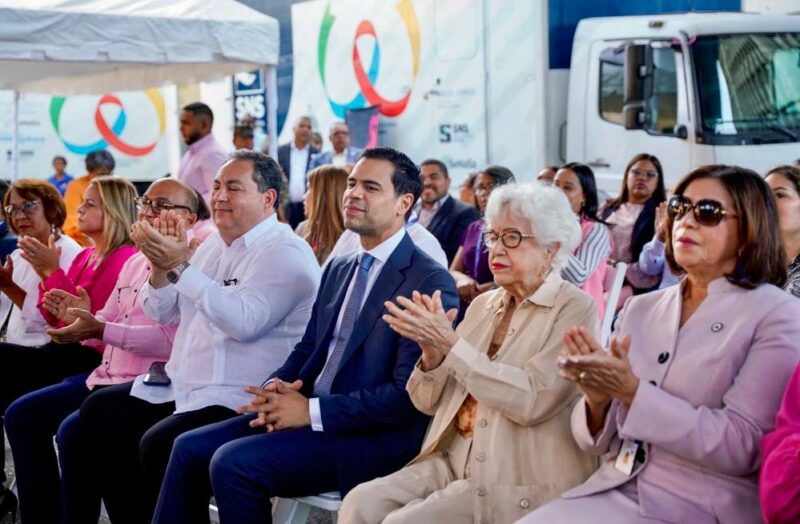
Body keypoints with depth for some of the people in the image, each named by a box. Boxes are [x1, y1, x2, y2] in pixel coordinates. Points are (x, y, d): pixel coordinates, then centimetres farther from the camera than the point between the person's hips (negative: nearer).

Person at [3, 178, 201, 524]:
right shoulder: (135, 262, 18)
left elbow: (172, 339, -25)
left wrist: (100, 330, -29)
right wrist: (83, 318, -3)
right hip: (108, 376, 10)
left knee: (72, 430, -28)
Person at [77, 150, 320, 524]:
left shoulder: (285, 254, -11)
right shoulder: (213, 245, 15)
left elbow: (244, 321, -27)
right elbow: (162, 314, 16)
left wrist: (180, 265, -27)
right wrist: (161, 265, -4)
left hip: (237, 401, -9)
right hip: (183, 385, 9)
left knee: (159, 445, -28)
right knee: (98, 413, 3)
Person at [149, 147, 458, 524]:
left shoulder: (430, 282, -12)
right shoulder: (338, 269, 17)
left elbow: (409, 393, -19)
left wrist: (312, 411, -19)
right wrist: (277, 388, -4)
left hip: (370, 437, -8)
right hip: (308, 409, 8)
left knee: (233, 463, -22)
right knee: (190, 448, -4)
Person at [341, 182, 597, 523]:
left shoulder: (574, 310, -6)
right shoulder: (483, 305, 13)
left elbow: (532, 400, -20)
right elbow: (430, 403, 11)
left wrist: (451, 344, -21)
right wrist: (432, 353, -10)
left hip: (521, 483, -6)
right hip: (454, 461, 6)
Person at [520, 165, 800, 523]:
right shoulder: (640, 309, 11)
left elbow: (742, 446, -13)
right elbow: (599, 443, 12)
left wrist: (632, 392, -18)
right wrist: (598, 400, -10)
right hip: (615, 490, 5)